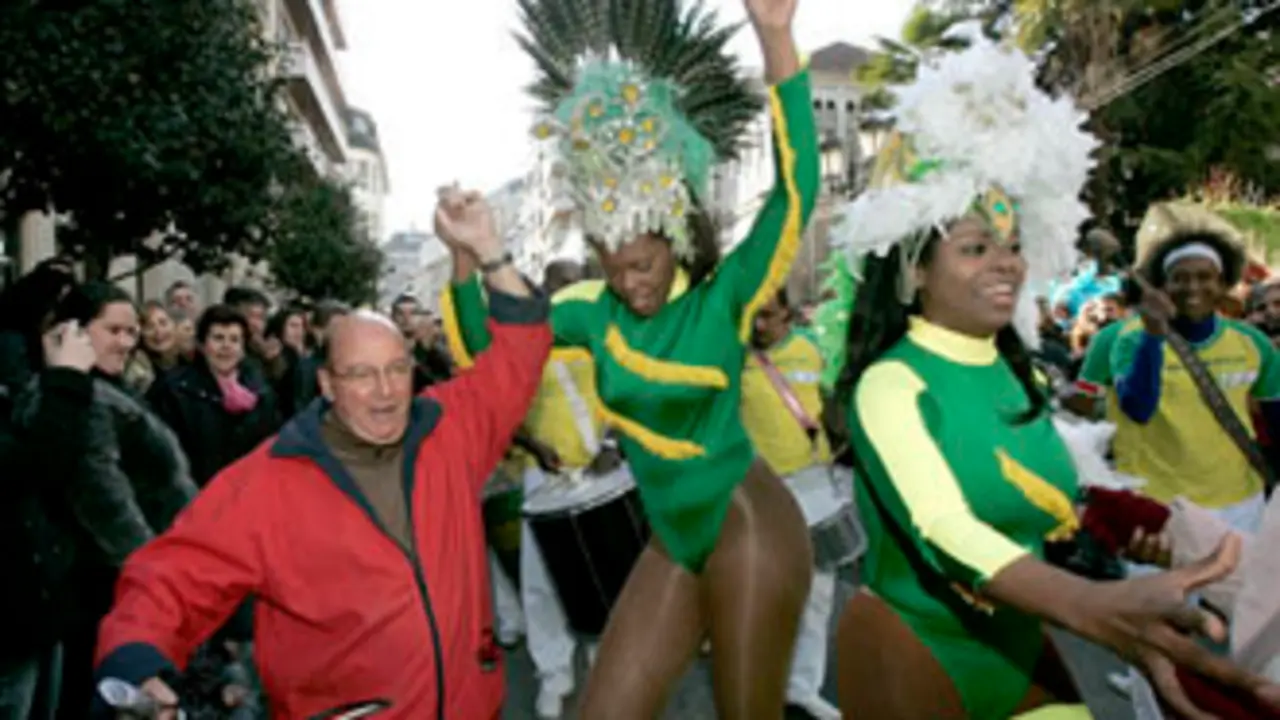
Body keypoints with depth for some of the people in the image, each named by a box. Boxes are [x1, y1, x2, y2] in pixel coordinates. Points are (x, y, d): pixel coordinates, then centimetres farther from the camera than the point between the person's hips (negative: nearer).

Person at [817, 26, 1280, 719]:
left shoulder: (1012, 371, 3)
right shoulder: (892, 383, -21)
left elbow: (1053, 514, 7)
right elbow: (943, 530, -36)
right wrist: (1094, 606, -51)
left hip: (1021, 648, 6)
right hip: (918, 653, -6)